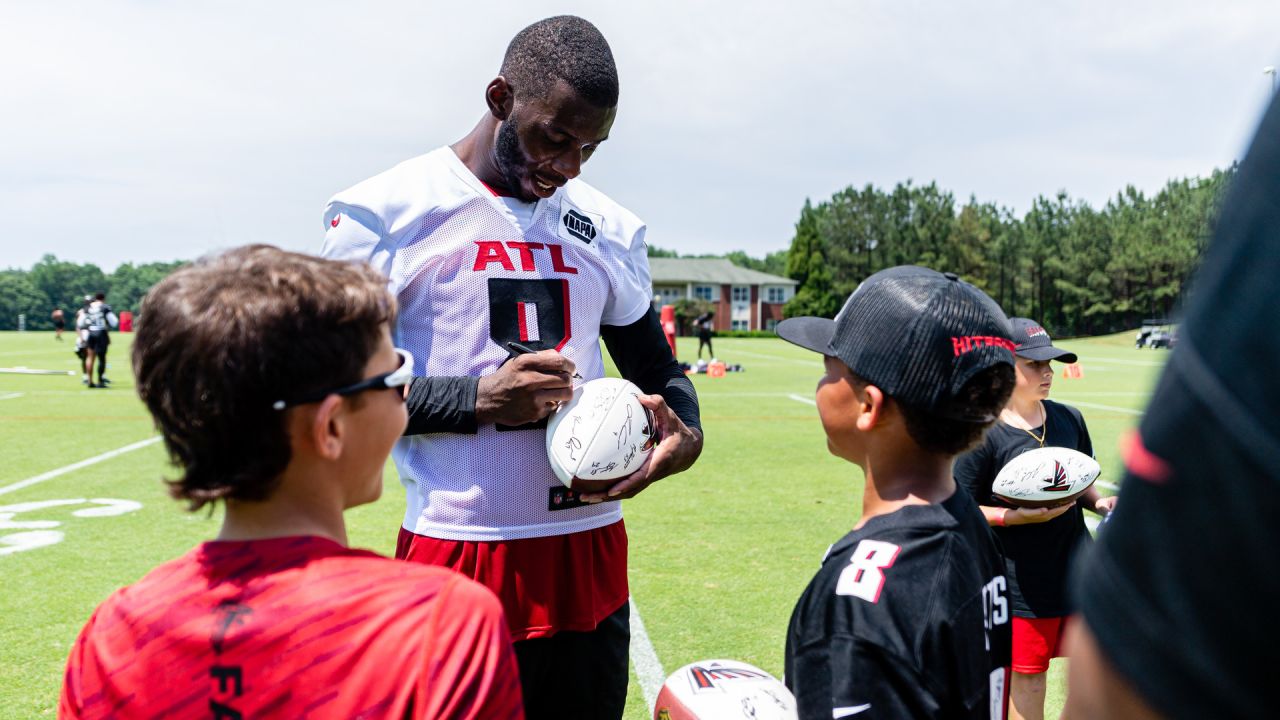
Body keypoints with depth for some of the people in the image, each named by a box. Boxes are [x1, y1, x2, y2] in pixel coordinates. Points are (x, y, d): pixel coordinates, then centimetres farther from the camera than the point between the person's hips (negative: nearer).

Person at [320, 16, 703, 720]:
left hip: (589, 548, 5)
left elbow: (654, 365, 18)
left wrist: (686, 432, -4)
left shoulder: (608, 228, 9)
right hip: (455, 553, -4)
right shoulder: (388, 213, -6)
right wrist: (476, 399, -18)